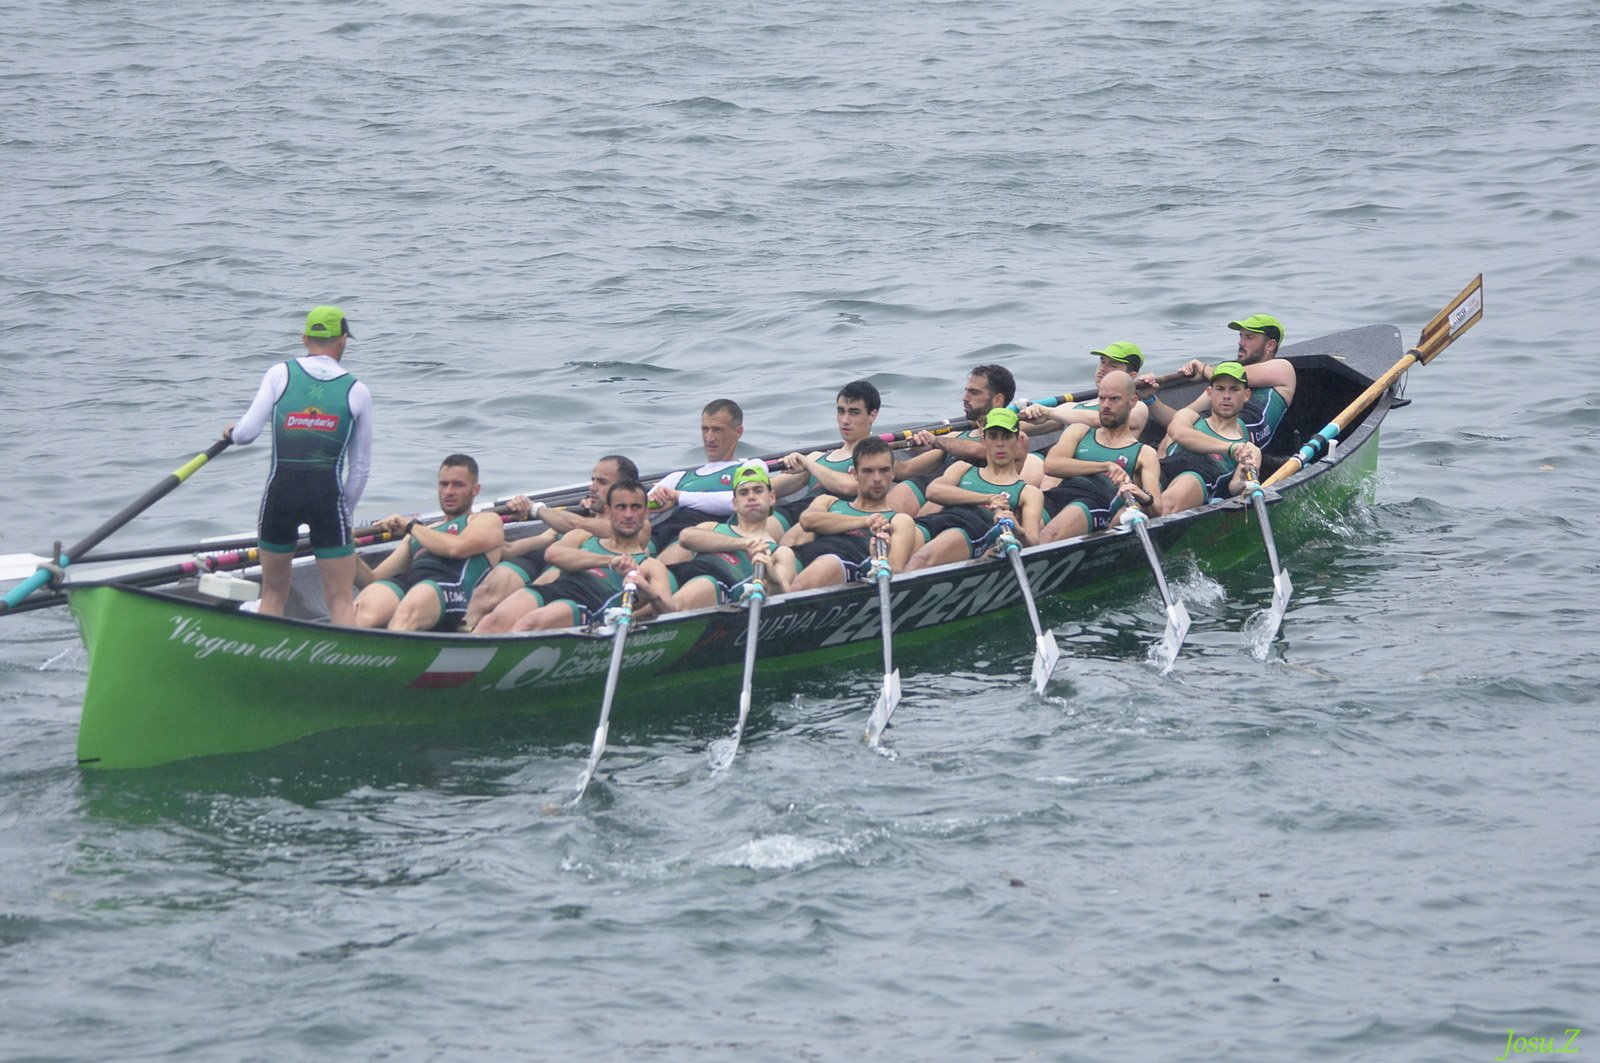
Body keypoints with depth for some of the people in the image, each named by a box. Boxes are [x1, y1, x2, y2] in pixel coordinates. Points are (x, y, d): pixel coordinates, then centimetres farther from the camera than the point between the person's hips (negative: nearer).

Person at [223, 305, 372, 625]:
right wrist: (345, 511, 19)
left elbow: (246, 433, -2)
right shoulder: (357, 391, 4)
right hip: (328, 494, -1)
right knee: (341, 599, 2)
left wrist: (230, 432, 21)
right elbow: (360, 466, 7)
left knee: (273, 594, 15)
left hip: (280, 491, 1)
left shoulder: (281, 374, 3)